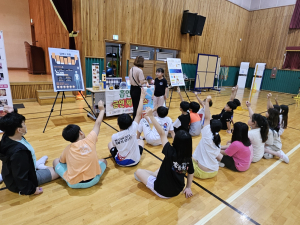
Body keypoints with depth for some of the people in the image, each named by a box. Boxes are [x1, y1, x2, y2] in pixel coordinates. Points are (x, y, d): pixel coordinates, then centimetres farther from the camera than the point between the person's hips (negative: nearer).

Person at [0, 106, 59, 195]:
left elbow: (11, 125, 9)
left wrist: (12, 114, -8)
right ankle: (39, 166, 15)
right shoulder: (19, 152, -42)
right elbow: (21, 177, -31)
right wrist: (31, 189, -16)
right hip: (18, 184, -9)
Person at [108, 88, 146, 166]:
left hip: (120, 162, 0)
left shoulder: (114, 137, -22)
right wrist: (142, 98, -15)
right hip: (134, 161, 0)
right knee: (140, 141, 25)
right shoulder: (132, 130, -27)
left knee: (110, 143, 24)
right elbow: (139, 114, -22)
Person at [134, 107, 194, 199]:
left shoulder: (171, 153, -30)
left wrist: (151, 116, -28)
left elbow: (162, 134, -30)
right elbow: (191, 173, -1)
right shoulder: (188, 158, -14)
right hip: (178, 190, 6)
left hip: (162, 191, -6)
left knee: (139, 171, 9)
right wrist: (188, 188, 13)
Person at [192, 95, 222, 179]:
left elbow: (207, 118, -20)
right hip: (214, 172, 7)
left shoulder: (208, 136, -18)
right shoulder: (218, 140, 2)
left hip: (202, 172, -7)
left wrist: (207, 101, -17)